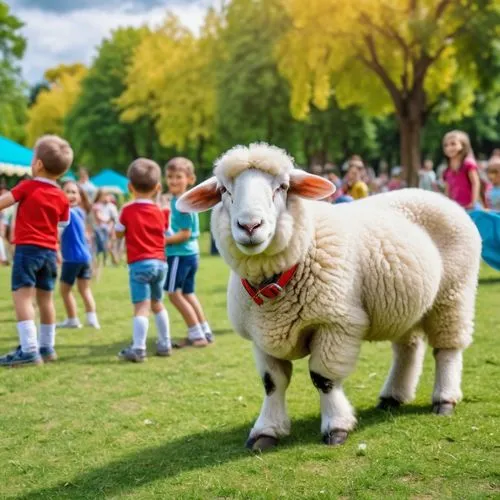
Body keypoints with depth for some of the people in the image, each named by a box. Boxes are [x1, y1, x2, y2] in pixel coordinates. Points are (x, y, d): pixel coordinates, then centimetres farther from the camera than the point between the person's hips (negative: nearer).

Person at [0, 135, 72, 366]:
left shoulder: (27, 187, -6)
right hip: (50, 252, 6)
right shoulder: (62, 198, 7)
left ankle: (29, 350, -19)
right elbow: (61, 227, 11)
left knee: (22, 296, -9)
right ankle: (47, 347, 22)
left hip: (27, 249, -6)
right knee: (45, 299, 14)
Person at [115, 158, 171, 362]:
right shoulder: (159, 212, 7)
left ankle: (138, 349, -18)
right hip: (160, 262, 5)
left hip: (139, 264, -5)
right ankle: (165, 344, 28)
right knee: (157, 303, 21)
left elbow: (119, 234, 6)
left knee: (141, 307, -12)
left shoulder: (127, 211, -5)